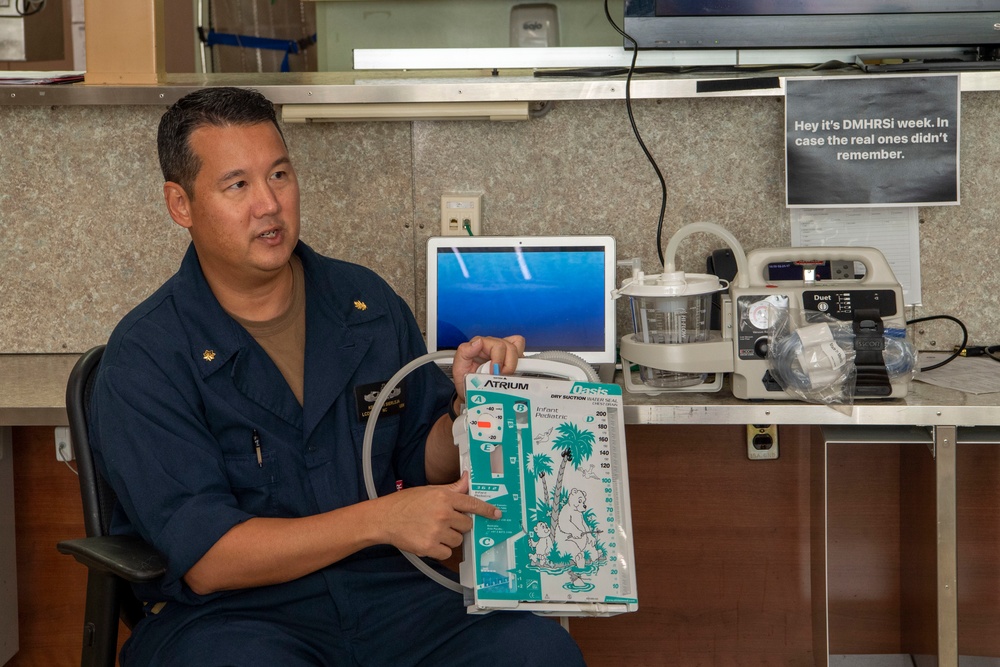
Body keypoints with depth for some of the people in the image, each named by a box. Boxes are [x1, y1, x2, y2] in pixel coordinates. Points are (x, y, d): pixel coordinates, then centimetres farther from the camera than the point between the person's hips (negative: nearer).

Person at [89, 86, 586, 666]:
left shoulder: (367, 302, 8)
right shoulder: (145, 359, -8)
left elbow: (426, 466, 17)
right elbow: (205, 558, -15)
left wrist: (468, 404, -5)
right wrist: (377, 521, -22)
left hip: (387, 589, 4)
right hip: (231, 613, -3)